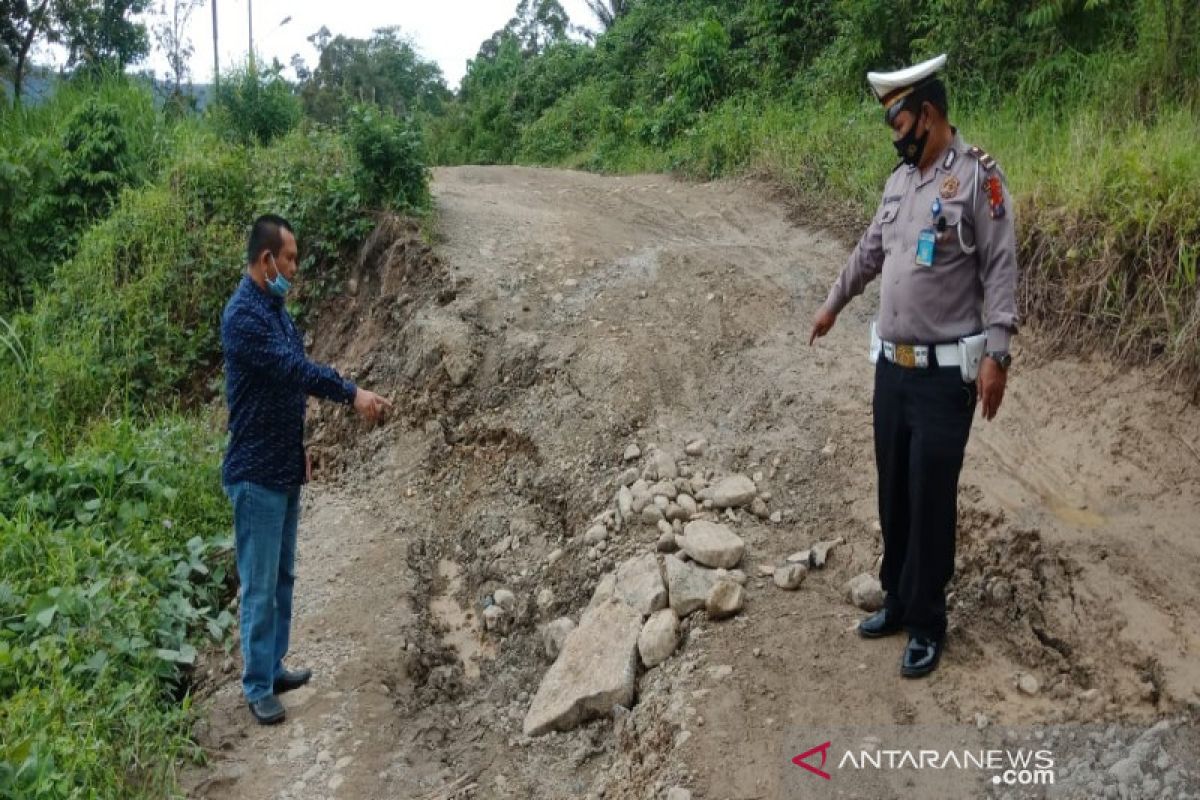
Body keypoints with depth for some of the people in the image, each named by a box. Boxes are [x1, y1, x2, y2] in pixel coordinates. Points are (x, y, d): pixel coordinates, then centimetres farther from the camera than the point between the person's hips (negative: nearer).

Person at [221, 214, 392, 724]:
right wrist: (352, 394, -28)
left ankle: (274, 667, 29)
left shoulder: (274, 307, 12)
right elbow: (293, 368, -28)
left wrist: (300, 450, 21)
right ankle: (257, 687, 12)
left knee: (283, 577, 17)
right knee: (259, 585, 0)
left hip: (285, 467, 9)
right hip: (256, 473, -9)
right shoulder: (243, 315, -19)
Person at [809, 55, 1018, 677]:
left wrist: (996, 354, -20)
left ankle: (927, 624, 16)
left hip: (945, 374, -7)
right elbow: (870, 251, 25)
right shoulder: (899, 179, 11)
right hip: (890, 366, 7)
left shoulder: (978, 176, -10)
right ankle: (897, 600, 30)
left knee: (931, 501, 1)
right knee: (893, 493, 14)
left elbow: (1000, 270, -13)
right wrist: (832, 305, 35)